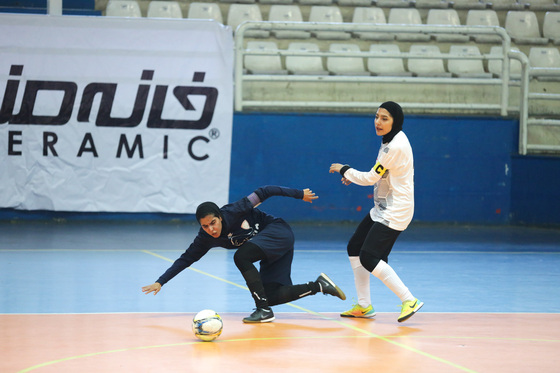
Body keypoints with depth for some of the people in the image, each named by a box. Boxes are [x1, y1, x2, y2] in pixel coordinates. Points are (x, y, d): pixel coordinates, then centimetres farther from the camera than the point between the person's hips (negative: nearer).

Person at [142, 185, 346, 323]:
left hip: (278, 232, -7)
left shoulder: (233, 212, -23)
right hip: (269, 254, 7)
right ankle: (319, 285, 9)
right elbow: (186, 259, 1)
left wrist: (298, 194, -9)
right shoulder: (205, 238, -7)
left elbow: (263, 193, -15)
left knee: (241, 256, -28)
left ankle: (263, 310, -24)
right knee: (272, 296, -4)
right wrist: (160, 282, -5)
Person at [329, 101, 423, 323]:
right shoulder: (391, 140, 8)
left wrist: (344, 170, -3)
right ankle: (364, 306, 20)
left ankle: (409, 300, -12)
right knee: (355, 247, 13)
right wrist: (353, 177, 15)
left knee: (369, 257, -16)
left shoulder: (395, 146, -23)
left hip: (395, 212, -10)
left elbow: (371, 178, -18)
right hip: (382, 210, 10)